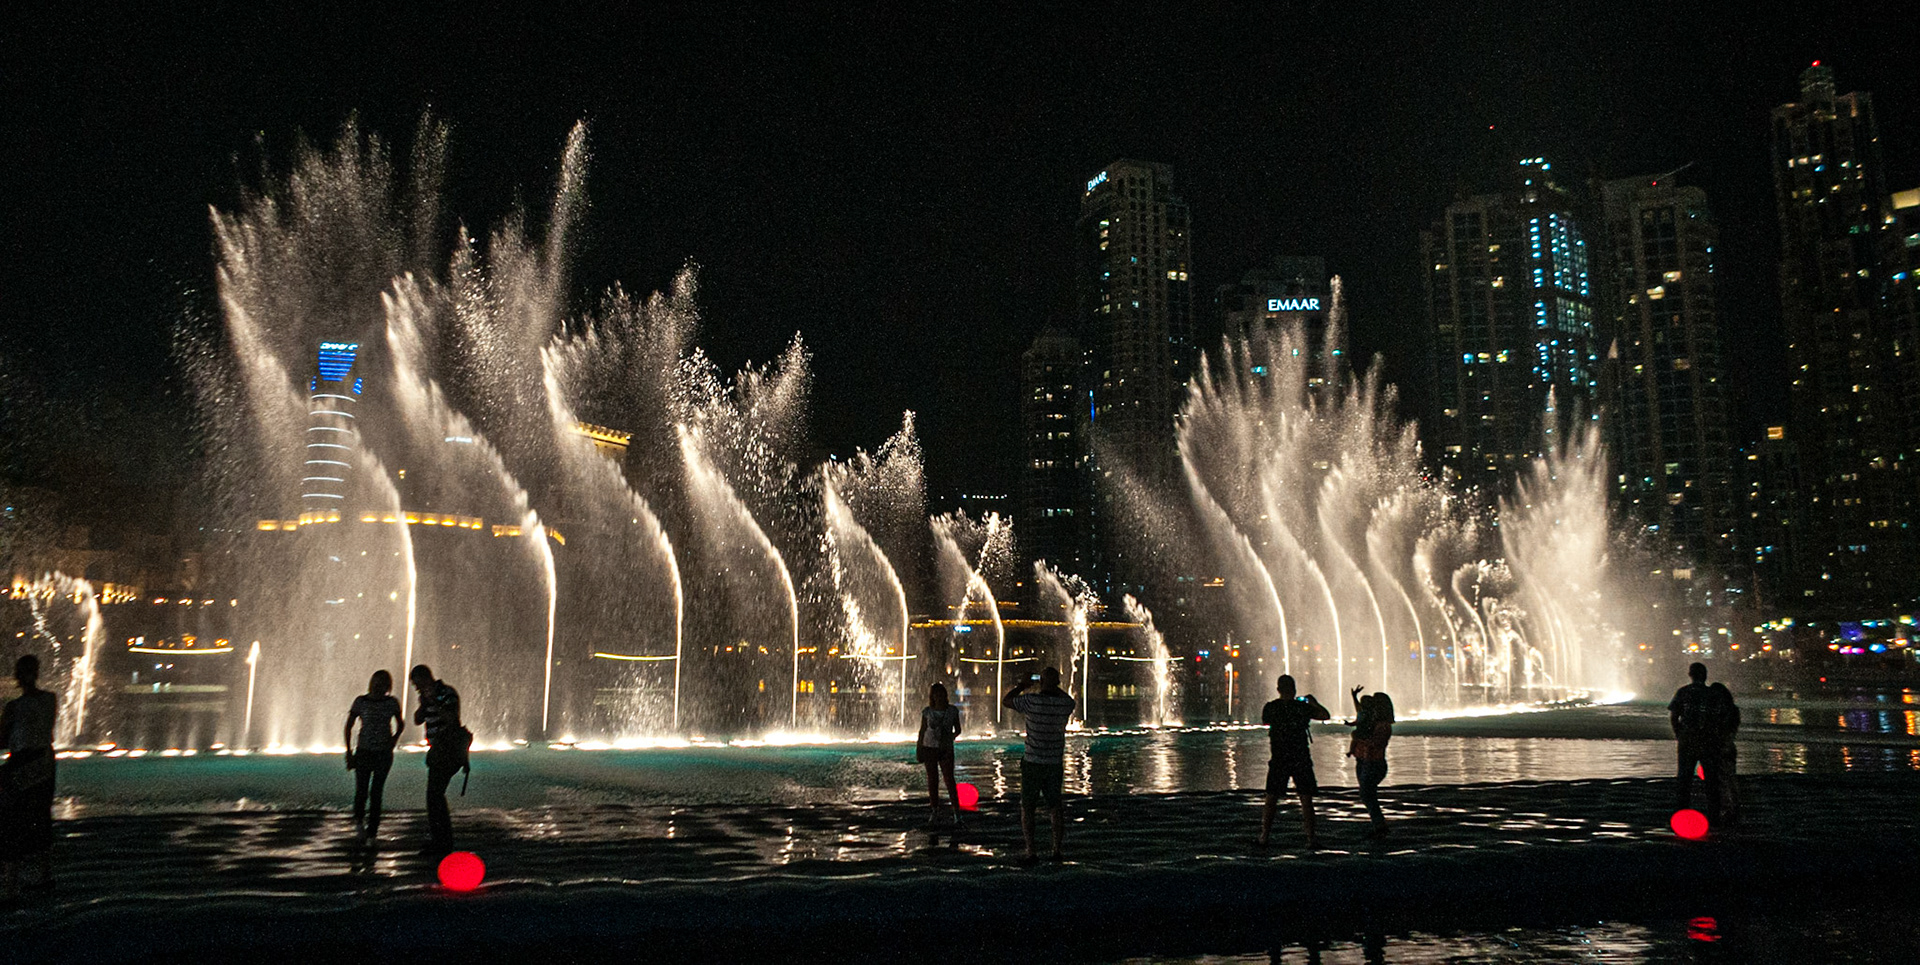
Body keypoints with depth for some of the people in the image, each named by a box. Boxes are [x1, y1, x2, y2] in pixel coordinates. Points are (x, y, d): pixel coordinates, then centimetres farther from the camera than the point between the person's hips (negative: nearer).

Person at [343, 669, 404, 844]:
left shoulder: (392, 703, 2)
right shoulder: (361, 701, -3)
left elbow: (400, 724, 17)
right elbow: (348, 727, 2)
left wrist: (395, 738, 1)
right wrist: (349, 752, -3)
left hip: (384, 753, 1)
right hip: (364, 751, -1)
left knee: (376, 793, 0)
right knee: (361, 791, -2)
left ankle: (372, 832, 9)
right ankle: (358, 819, 30)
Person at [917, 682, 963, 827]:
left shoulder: (953, 711, -2)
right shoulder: (927, 712, -1)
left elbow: (958, 730, 8)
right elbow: (922, 731, 8)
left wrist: (950, 738, -8)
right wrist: (918, 750, 7)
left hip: (946, 749, -1)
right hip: (929, 748, 1)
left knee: (949, 779, -9)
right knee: (932, 780, 7)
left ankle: (957, 812, -7)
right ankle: (934, 811, 18)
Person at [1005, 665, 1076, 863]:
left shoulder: (1033, 701, -17)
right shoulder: (1065, 705, -5)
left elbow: (1007, 700, 0)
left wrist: (1023, 685, 13)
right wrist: (1053, 686, 25)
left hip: (1033, 763, -4)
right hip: (1055, 763, 4)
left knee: (1027, 808, 5)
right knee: (1055, 806, 16)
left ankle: (1031, 852, 0)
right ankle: (1056, 850, 15)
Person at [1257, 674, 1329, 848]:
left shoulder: (1270, 708, -5)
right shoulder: (1303, 708, -7)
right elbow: (1326, 715, 6)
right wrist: (1314, 702, 22)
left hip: (1279, 760, 1)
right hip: (1301, 760, -1)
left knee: (1271, 800, 9)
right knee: (1306, 800, 7)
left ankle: (1264, 837, 9)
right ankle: (1310, 838, 5)